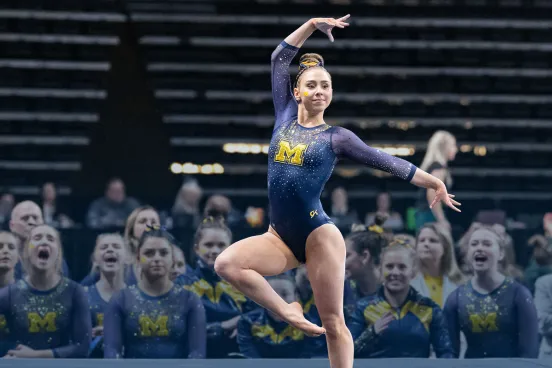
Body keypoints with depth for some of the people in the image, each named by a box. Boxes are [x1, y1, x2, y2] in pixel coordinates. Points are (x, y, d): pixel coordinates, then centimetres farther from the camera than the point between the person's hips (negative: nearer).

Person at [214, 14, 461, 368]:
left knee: (333, 323, -2)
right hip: (281, 237, 4)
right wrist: (312, 25, 7)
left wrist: (434, 183, 7)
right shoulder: (286, 117, 10)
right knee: (226, 263, -21)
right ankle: (289, 312, -5)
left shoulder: (336, 137, 1)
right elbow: (280, 58, 12)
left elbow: (388, 162, 6)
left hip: (319, 236, -4)